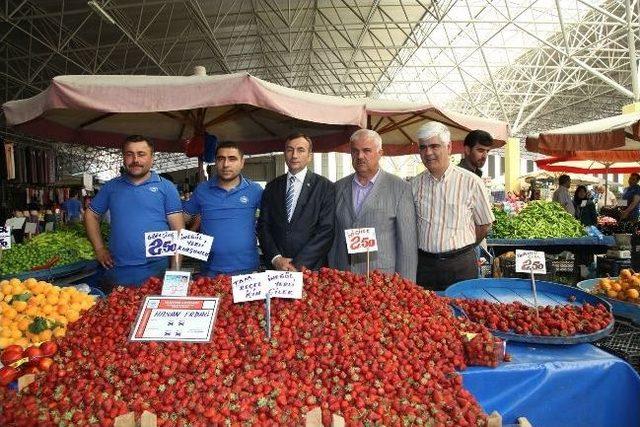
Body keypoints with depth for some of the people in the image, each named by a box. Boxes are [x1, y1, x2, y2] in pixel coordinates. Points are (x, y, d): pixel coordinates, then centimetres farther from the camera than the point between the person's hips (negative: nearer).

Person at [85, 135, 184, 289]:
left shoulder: (166, 187, 1)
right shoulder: (111, 187, 10)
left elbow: (178, 228, -2)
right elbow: (90, 215, 20)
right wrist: (99, 249, 8)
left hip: (156, 272, -2)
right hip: (117, 272, 3)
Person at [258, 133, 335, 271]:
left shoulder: (325, 187, -3)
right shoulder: (272, 187, 8)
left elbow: (326, 230, -9)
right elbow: (263, 226, 6)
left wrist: (299, 264, -14)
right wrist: (276, 258, -9)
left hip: (311, 268, -2)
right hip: (275, 267, 3)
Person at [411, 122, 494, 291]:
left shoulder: (471, 182, -7)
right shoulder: (415, 184, 2)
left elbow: (484, 225, 2)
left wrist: (461, 248, 7)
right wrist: (428, 249, 5)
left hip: (460, 264, -2)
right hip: (423, 263, 3)